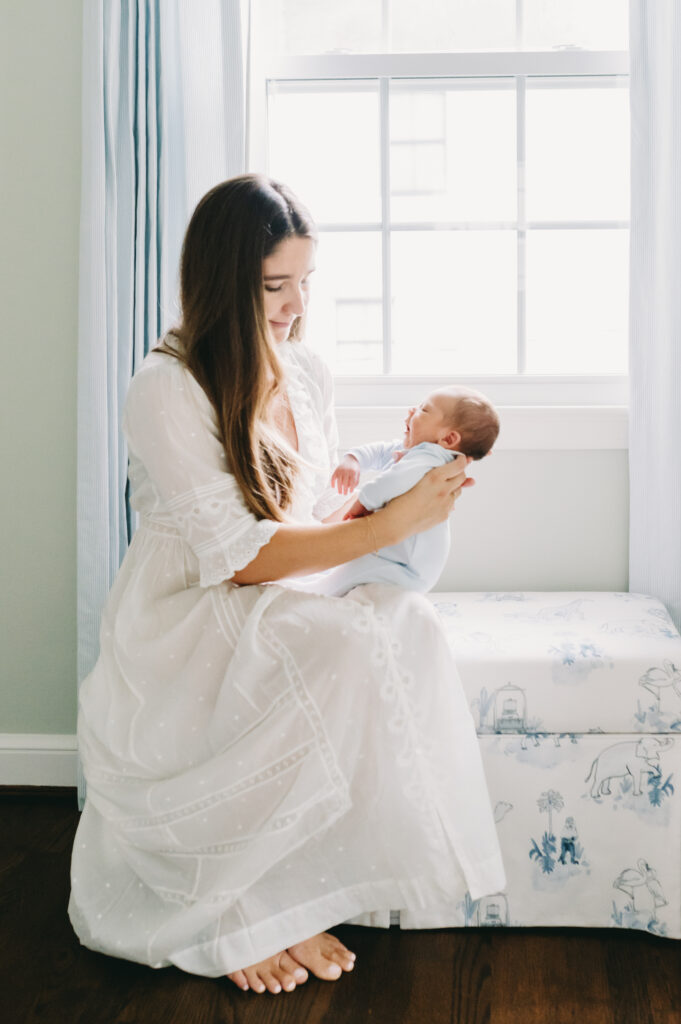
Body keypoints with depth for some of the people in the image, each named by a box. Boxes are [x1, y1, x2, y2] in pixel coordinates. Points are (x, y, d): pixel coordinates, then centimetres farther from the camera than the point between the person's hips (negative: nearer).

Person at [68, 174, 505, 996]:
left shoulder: (307, 375, 9)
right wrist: (391, 525, -19)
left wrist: (395, 479, -4)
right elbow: (241, 556, -19)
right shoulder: (165, 389, -14)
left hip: (280, 611, 7)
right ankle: (243, 911, -16)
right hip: (181, 626, -6)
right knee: (343, 650, -34)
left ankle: (277, 896, -16)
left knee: (406, 622, -25)